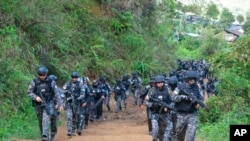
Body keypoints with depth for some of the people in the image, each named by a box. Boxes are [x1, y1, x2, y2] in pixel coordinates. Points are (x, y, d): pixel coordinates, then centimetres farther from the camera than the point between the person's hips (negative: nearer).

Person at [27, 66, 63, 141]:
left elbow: (56, 93, 0)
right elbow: (29, 92, 1)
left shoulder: (51, 82, -4)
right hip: (38, 104, 2)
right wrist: (35, 97, -17)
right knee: (41, 122, 9)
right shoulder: (34, 82, -3)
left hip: (48, 104, -2)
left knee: (46, 119, -23)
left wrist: (59, 104, 0)